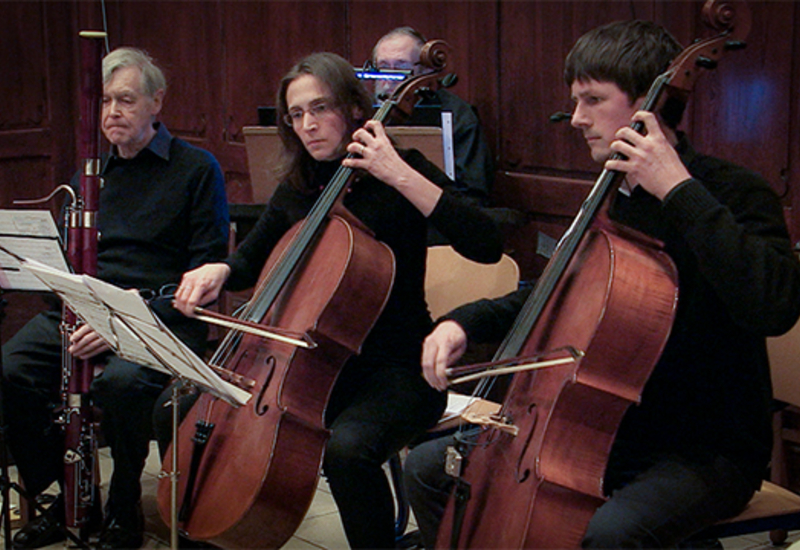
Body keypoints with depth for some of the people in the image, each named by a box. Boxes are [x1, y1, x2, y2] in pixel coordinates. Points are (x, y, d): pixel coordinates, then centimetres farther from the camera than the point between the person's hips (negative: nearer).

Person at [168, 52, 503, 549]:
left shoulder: (400, 173, -7)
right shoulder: (298, 188, 9)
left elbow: (487, 245, -22)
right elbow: (252, 260, 24)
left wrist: (400, 174, -25)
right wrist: (219, 271, 0)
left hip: (395, 371, -6)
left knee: (347, 448, -37)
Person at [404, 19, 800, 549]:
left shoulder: (733, 192, -14)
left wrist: (680, 189, -30)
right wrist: (466, 322, 4)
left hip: (708, 450, -7)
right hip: (610, 429, 7)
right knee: (430, 467, 4)